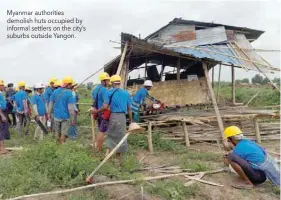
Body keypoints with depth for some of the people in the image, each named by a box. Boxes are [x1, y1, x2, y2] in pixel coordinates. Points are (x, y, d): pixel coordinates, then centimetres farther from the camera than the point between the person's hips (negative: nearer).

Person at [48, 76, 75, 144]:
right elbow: (70, 108, -16)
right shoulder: (69, 93, -13)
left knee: (58, 133, 18)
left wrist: (49, 114, 18)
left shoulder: (55, 91, 3)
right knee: (64, 133, 4)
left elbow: (51, 104, 7)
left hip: (56, 116, 5)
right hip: (65, 117, -5)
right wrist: (72, 119, -11)